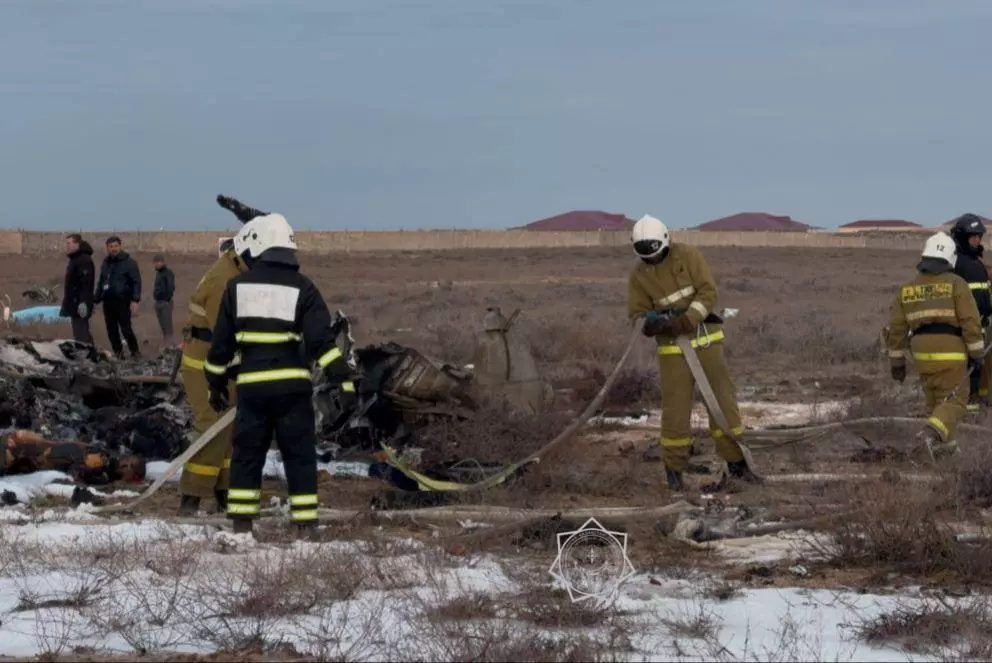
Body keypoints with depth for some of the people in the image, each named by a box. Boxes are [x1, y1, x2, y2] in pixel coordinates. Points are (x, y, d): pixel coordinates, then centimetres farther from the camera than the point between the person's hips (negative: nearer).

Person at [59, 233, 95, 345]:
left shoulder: (84, 260, -15)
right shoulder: (74, 259, 18)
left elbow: (86, 283, -23)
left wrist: (83, 302, -28)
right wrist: (67, 302, 25)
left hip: (80, 305, -11)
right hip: (74, 303, 11)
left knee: (81, 335, -12)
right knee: (83, 333, 15)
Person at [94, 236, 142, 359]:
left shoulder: (128, 262, -2)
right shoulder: (106, 263, 18)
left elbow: (137, 282, -7)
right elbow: (100, 284, 26)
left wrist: (135, 300, -16)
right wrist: (95, 300, 21)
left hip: (123, 301, -6)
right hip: (108, 301, 6)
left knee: (126, 328, -11)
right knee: (111, 330, 5)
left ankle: (135, 353, 0)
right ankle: (118, 354, 13)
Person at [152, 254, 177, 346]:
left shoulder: (168, 273, -12)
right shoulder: (158, 273, 15)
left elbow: (171, 287, -20)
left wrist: (167, 299, -19)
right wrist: (155, 293, 9)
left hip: (165, 302, -9)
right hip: (158, 302, 9)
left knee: (167, 324, -8)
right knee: (162, 324, 14)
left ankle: (169, 345, -8)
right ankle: (165, 343, 21)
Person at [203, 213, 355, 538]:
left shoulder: (238, 286, 5)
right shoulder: (302, 288, -1)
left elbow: (221, 343, 9)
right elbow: (322, 340, -10)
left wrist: (216, 383, 19)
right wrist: (343, 378, -9)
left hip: (251, 385, 1)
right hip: (292, 385, -1)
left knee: (247, 453, 10)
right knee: (300, 456, 4)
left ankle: (241, 522, 9)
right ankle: (306, 523, 1)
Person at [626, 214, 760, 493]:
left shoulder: (688, 256, -11)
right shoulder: (638, 275, -5)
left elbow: (708, 292, -15)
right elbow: (637, 314, -2)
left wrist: (684, 321, -27)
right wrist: (650, 322, -27)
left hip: (706, 338, 0)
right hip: (672, 346, 0)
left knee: (723, 400, -1)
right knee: (676, 408, -2)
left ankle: (736, 462, 11)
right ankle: (674, 468, 14)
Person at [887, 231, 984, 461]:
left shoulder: (908, 288, 9)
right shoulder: (956, 284, -5)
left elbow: (897, 328, 10)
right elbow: (971, 321, -11)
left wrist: (896, 361, 15)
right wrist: (976, 353, -4)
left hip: (923, 354, 5)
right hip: (951, 353, -5)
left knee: (936, 399, 21)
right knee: (953, 402, -1)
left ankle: (944, 445, 25)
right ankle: (930, 435, -25)